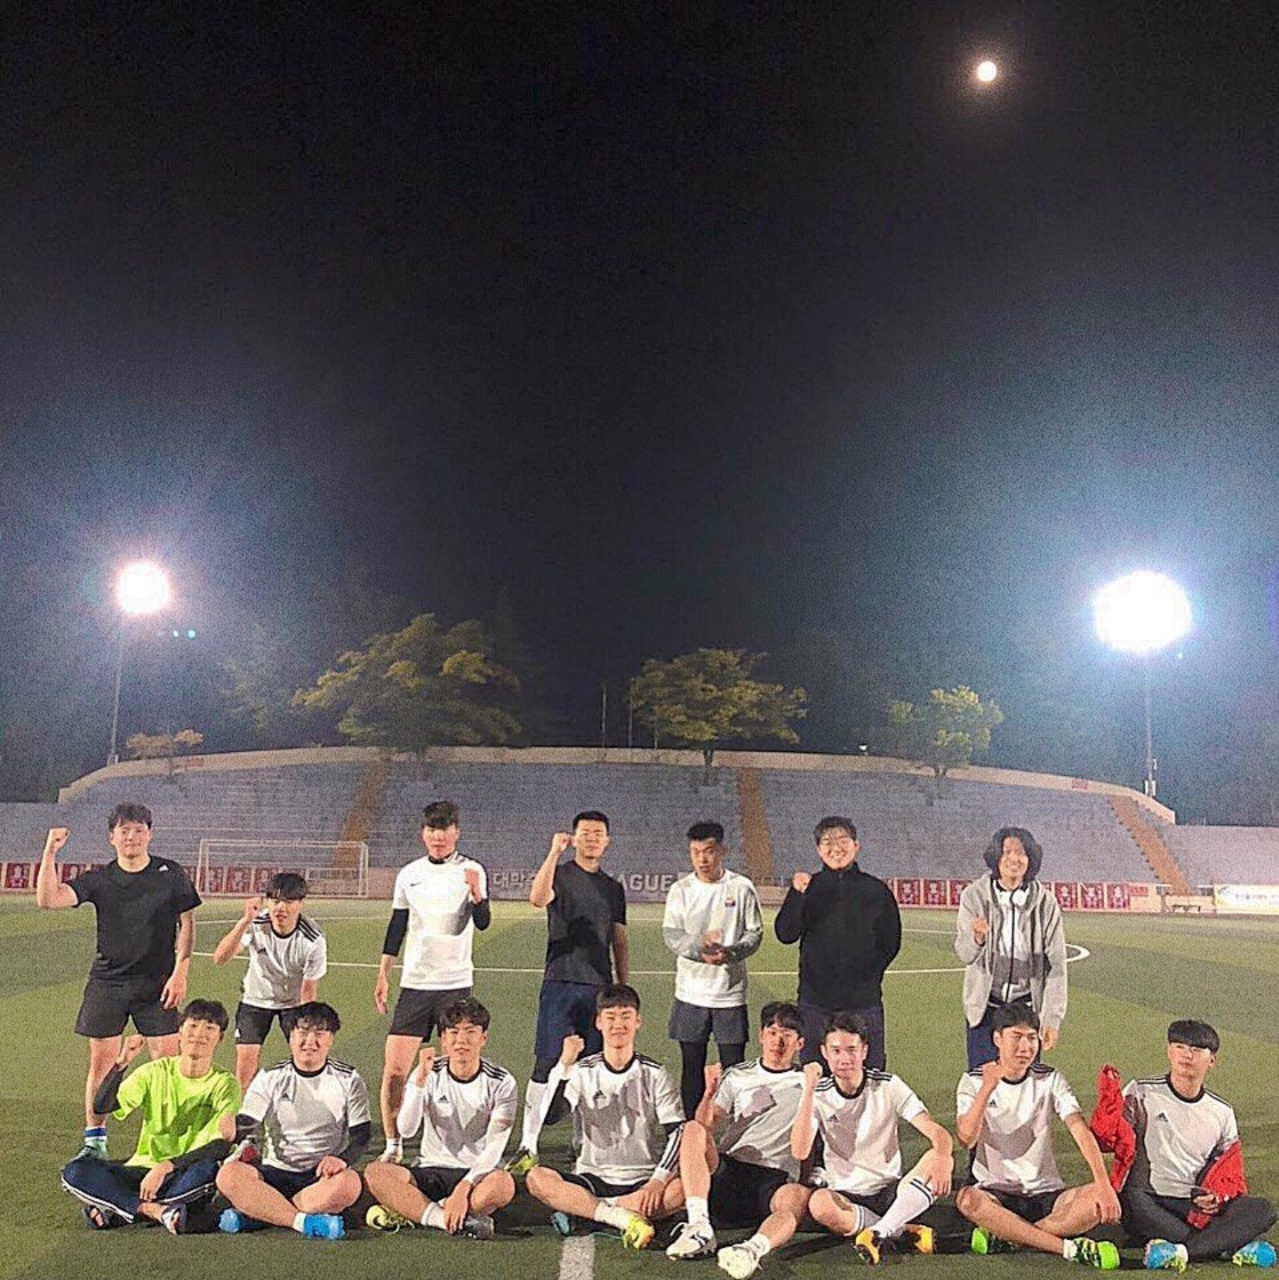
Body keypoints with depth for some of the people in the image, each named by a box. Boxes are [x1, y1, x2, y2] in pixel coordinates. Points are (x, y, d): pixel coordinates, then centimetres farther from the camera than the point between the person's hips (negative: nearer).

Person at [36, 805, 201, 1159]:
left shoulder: (171, 874, 0)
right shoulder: (98, 879, 3)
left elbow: (186, 923, 2)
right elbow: (48, 899, -8)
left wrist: (180, 972, -6)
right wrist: (50, 852, -17)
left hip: (157, 983, -1)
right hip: (106, 981, 1)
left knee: (167, 1061, -3)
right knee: (101, 1062, 5)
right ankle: (94, 1140, 19)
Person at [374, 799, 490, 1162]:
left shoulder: (471, 871, -1)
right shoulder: (409, 874, 8)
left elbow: (482, 923, -13)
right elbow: (397, 926, 13)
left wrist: (476, 893, -32)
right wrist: (383, 974, 9)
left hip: (456, 983, -2)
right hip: (414, 982, 2)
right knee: (394, 1068, -3)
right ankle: (392, 1144, 11)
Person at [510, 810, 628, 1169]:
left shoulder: (613, 888, 16)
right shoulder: (559, 875, 3)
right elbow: (538, 898, -20)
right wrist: (555, 852, -23)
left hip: (599, 987, 4)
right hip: (560, 982, -4)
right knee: (546, 1065, -6)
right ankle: (528, 1146, -1)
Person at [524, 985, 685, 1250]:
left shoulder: (654, 1074, 3)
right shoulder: (583, 1072, 4)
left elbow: (678, 1132, -4)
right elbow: (548, 1116, -10)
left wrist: (658, 1180, -18)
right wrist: (564, 1064, -20)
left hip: (642, 1182, 0)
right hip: (592, 1179, 0)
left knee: (682, 1188, -31)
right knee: (536, 1178, -26)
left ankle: (579, 1211, -26)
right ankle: (623, 1217, -32)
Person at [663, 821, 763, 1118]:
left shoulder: (742, 888, 1)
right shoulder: (680, 890, 3)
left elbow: (755, 933, 1)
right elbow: (671, 934, -4)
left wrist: (730, 953, -18)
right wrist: (700, 946, -23)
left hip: (730, 991, -1)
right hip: (690, 992, 1)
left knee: (734, 1067, 2)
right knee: (692, 1067, 9)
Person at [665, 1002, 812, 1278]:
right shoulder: (736, 1076, 19)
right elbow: (706, 1127, 10)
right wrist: (710, 1093, -9)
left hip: (776, 1178, -2)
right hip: (727, 1169, 2)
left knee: (797, 1197, -35)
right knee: (693, 1129, -26)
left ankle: (753, 1248, -59)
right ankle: (700, 1228, -35)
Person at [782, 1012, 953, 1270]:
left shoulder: (889, 1086, -3)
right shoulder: (819, 1095, -3)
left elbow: (937, 1132, -12)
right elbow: (800, 1152, -18)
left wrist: (942, 1157, -36)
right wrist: (809, 1090, -23)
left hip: (890, 1191, 1)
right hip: (845, 1195, -1)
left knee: (938, 1159, -25)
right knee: (819, 1203, -36)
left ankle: (879, 1232, -26)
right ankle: (903, 1233, -19)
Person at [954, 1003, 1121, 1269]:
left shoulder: (1050, 1080, 2)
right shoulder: (974, 1082, -2)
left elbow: (1081, 1132, -12)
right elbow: (966, 1139, -17)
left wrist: (1104, 1184, -28)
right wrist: (988, 1087, -27)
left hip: (1046, 1193, 2)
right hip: (995, 1193, -2)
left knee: (1097, 1199, -26)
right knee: (967, 1199, -35)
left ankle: (1004, 1236, -21)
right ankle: (1068, 1248, -28)